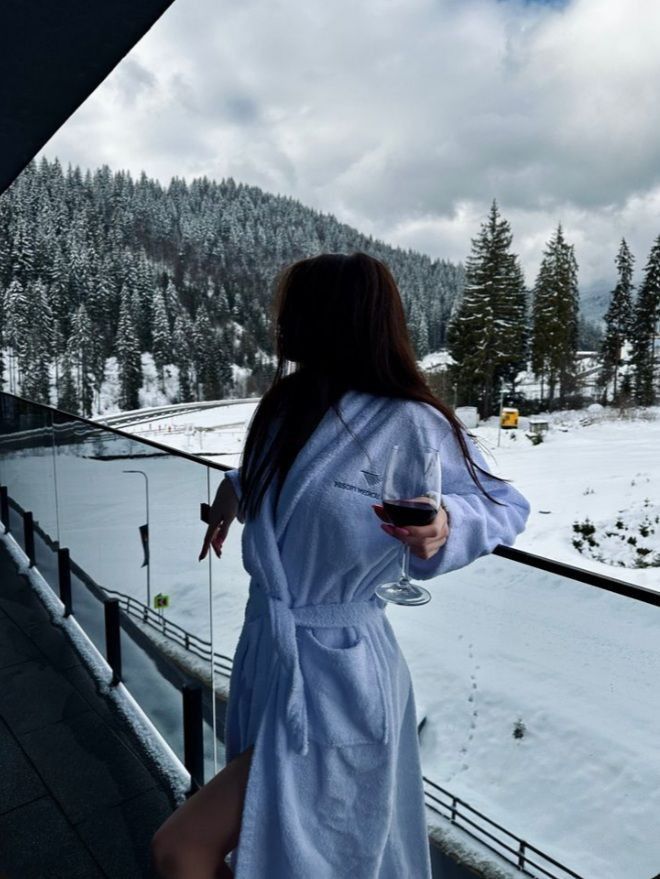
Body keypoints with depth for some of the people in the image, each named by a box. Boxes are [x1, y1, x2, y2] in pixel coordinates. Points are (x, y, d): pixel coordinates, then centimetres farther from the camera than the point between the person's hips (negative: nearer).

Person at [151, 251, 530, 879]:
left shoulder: (409, 424, -20)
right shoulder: (287, 404, 0)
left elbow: (507, 505, -9)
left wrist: (444, 528, -27)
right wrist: (237, 486, 12)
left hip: (335, 687, -7)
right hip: (264, 660, 7)